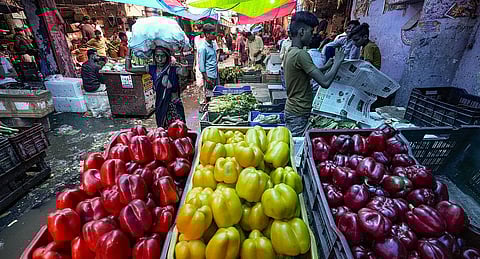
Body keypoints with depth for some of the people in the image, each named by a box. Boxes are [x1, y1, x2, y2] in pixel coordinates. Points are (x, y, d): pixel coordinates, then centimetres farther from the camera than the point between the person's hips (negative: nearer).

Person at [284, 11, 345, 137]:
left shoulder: (290, 52, 10)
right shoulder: (301, 54, -20)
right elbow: (325, 82, -23)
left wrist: (328, 65, 14)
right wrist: (338, 61, -8)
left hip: (292, 109, 9)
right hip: (299, 114, -9)